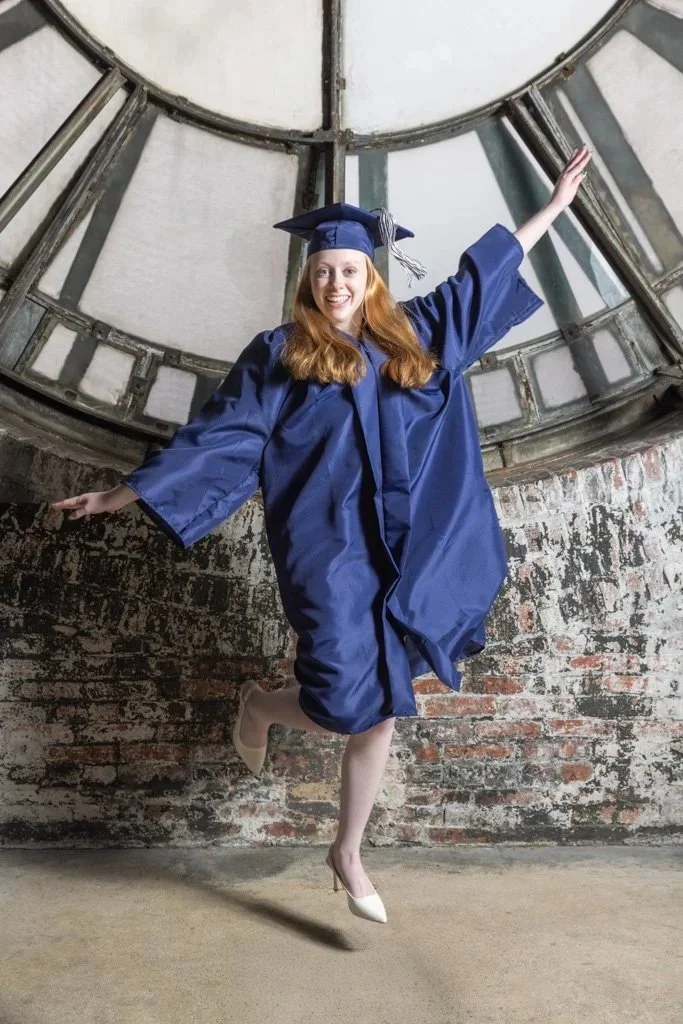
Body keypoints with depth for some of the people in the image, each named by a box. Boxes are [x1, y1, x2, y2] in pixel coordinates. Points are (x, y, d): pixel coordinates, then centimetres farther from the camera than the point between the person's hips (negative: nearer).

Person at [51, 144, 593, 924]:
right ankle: (261, 706, 24)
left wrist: (554, 206, 29)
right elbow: (216, 436, 0)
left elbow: (480, 273, 22)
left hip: (400, 552, 4)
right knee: (347, 704, -12)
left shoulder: (414, 337, 12)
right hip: (328, 549, -4)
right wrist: (123, 492, -2)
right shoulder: (278, 355, 1)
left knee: (380, 710, 8)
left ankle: (347, 854, 29)